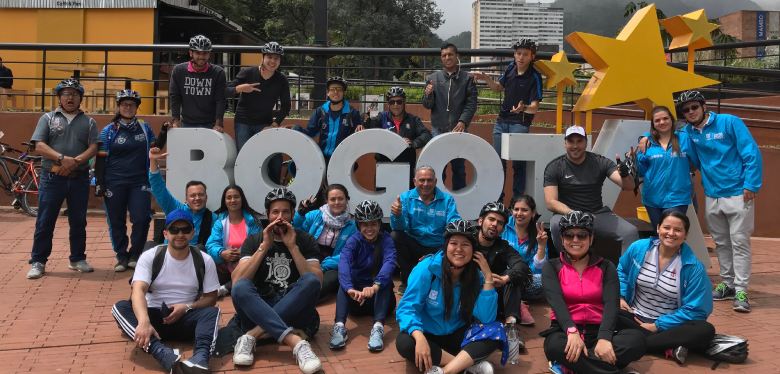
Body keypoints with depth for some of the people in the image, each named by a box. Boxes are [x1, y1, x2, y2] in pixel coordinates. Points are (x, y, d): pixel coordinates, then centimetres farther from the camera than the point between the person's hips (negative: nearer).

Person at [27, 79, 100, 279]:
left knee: (78, 221, 9)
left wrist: (75, 161, -18)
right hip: (52, 178, -2)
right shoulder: (48, 118, 6)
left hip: (79, 178, 2)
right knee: (45, 221, 0)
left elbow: (93, 148, -1)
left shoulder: (88, 122, 10)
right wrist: (62, 158, -19)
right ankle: (38, 262, 8)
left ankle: (78, 259, 21)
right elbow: (39, 146, -5)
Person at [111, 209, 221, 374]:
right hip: (154, 316, 0)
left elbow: (210, 298, 4)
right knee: (120, 307, -28)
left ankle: (199, 358, -57)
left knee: (213, 312, -28)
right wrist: (144, 321, -42)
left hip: (185, 319, 1)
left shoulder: (204, 261, 0)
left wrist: (187, 307, -18)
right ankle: (165, 356, -52)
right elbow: (138, 291, -22)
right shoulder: (149, 257, -6)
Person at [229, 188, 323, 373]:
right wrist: (264, 246, -14)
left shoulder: (306, 240, 5)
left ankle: (251, 335, -32)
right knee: (240, 287, -31)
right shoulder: (253, 240, 6)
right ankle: (297, 343, -43)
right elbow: (237, 281, -10)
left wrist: (292, 247, -14)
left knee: (311, 280, -30)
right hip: (259, 309, 0)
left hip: (295, 310, 0)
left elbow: (317, 282, -9)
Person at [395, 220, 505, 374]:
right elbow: (407, 307, -21)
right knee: (405, 343, -34)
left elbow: (487, 318, -16)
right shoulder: (427, 268, -17)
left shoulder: (476, 276, -7)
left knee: (497, 330, -21)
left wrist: (488, 277, -21)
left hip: (457, 336, 3)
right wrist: (420, 338, -38)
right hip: (428, 335, -2)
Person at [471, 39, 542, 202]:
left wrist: (523, 108, -41)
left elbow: (534, 107, -20)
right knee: (498, 161, 11)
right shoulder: (511, 68, 3)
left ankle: (517, 201, 5)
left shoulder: (534, 77, -14)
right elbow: (499, 88, 20)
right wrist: (486, 79, 2)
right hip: (502, 121, 6)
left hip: (520, 124, -6)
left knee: (518, 164, -4)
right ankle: (497, 199, 21)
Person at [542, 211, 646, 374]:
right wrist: (572, 331, -32)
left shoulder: (606, 267, 10)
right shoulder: (552, 267, 7)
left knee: (637, 339, -28)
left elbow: (611, 304, -6)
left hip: (598, 331, 3)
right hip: (566, 331, -2)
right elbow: (557, 302, -11)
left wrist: (604, 338, -27)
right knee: (556, 344, -38)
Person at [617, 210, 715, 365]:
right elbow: (622, 270, 16)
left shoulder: (694, 267, -13)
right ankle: (669, 347, -30)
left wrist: (657, 326, -16)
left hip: (668, 325, -2)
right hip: (634, 318, 2)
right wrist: (620, 296, -1)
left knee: (706, 331, -31)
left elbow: (694, 310, -13)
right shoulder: (638, 248, -5)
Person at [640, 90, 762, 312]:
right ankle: (728, 285, 23)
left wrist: (751, 185, -17)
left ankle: (741, 291, -5)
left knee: (739, 241, -6)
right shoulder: (688, 132, 7)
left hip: (738, 194, -5)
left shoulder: (729, 123, -7)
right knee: (721, 242, 12)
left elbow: (752, 153, -10)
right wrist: (647, 137, -1)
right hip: (712, 196, 5)